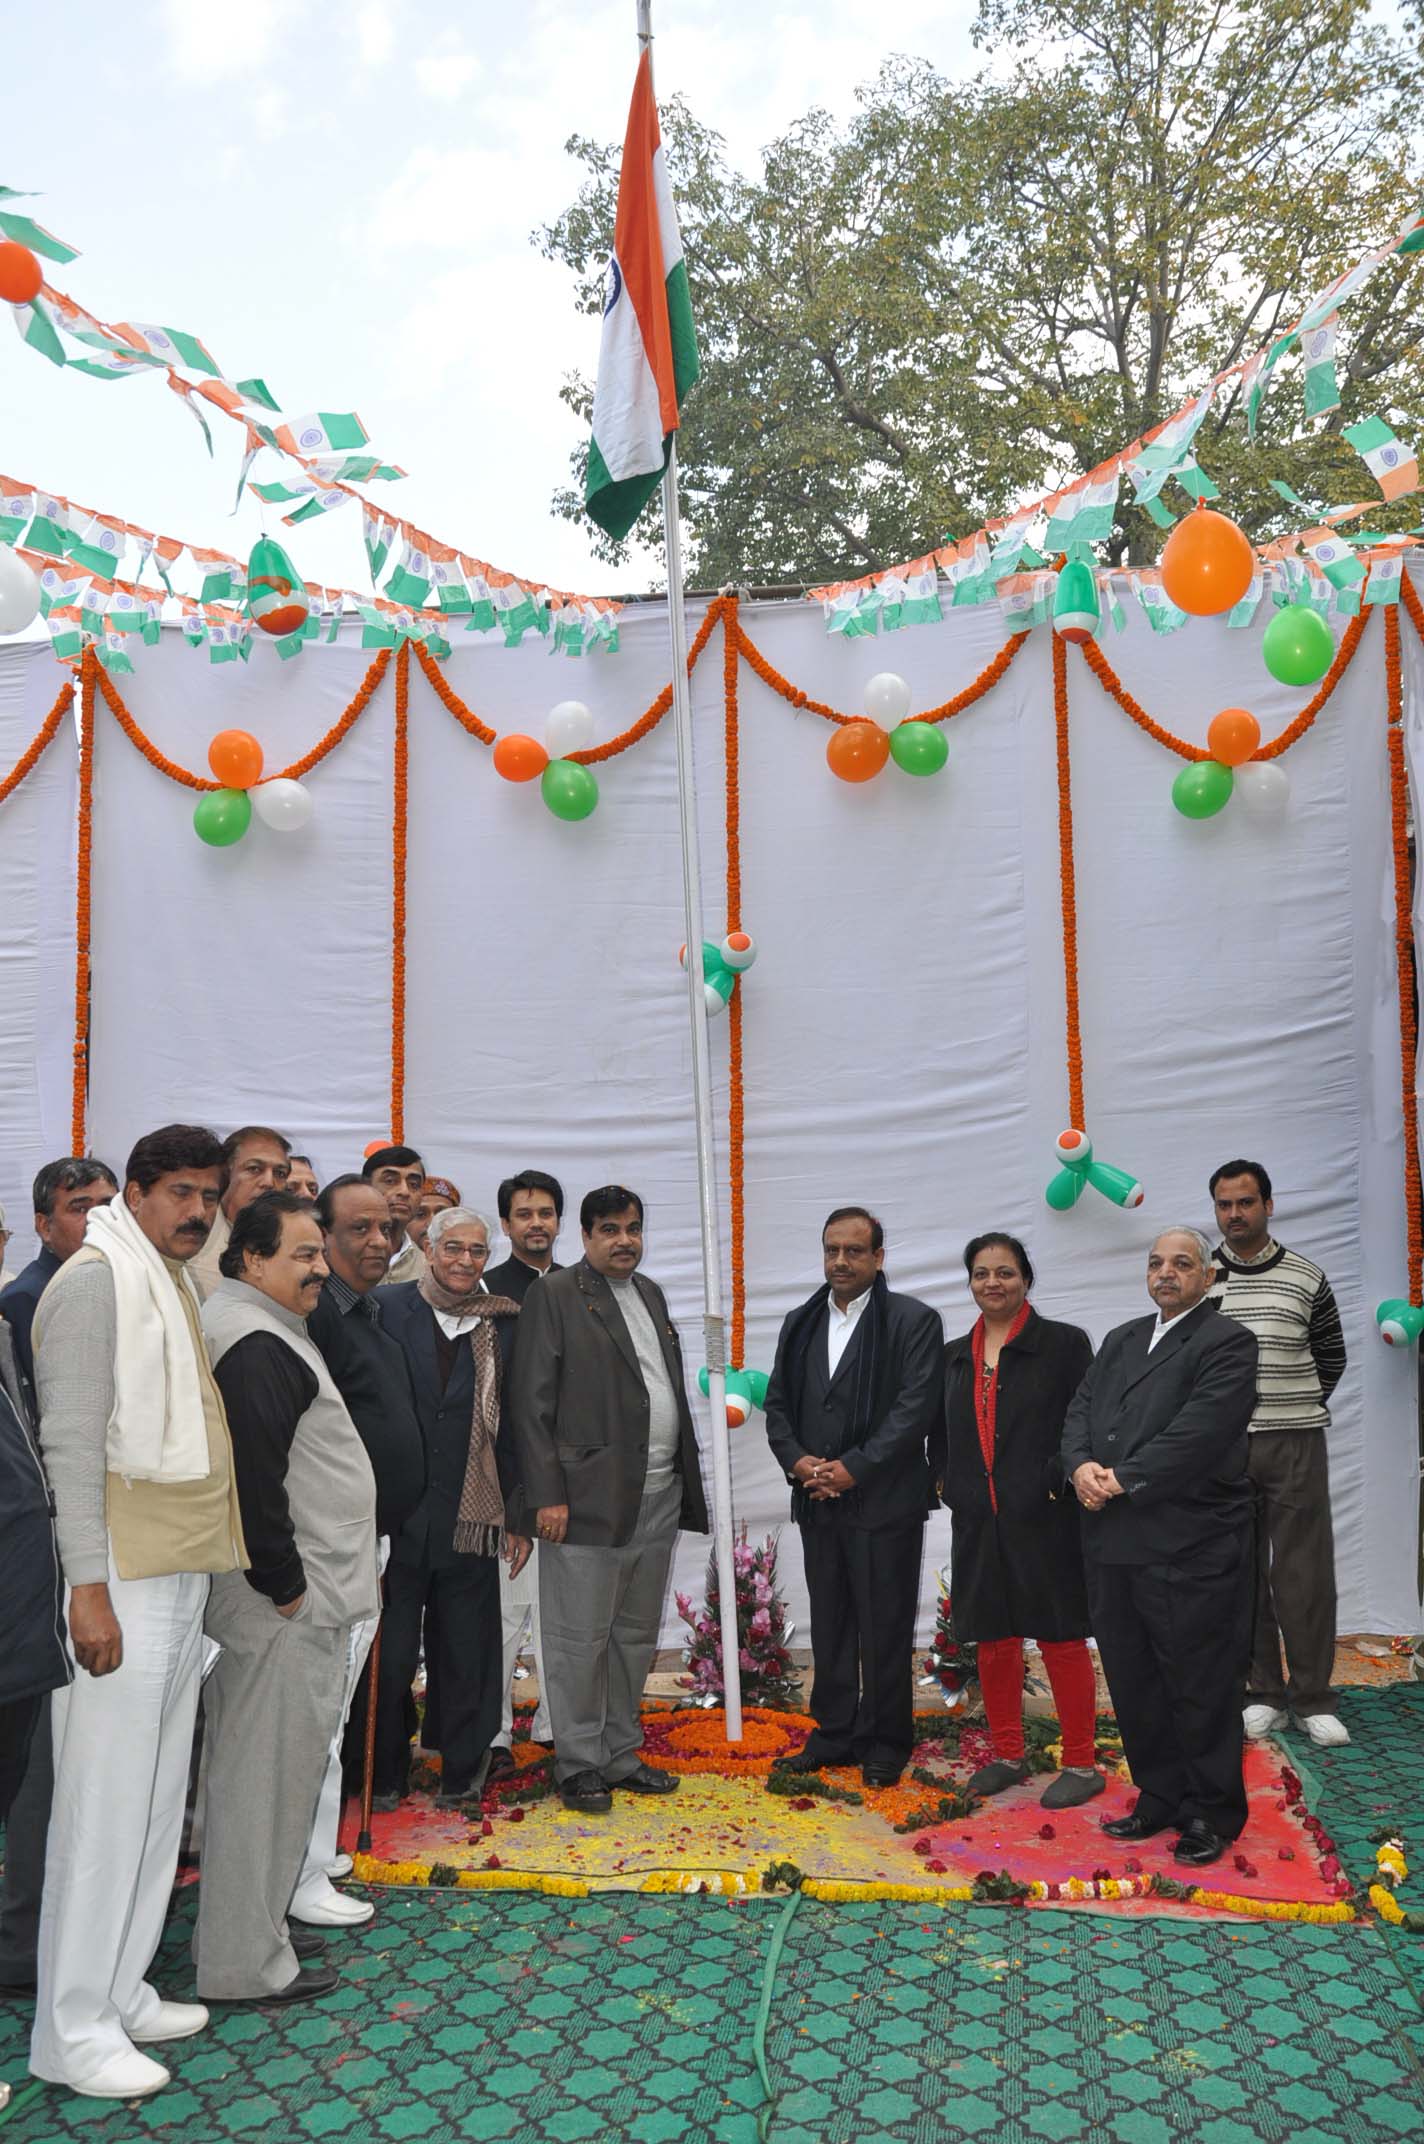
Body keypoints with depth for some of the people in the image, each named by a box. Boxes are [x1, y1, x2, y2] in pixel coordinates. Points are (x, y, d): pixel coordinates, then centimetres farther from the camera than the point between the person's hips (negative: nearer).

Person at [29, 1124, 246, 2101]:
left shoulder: (177, 1285, 14)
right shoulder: (96, 1280, -12)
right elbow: (71, 1444, -17)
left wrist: (201, 1570, 15)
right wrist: (90, 1589, -20)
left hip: (183, 1577, 9)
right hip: (120, 1583, -9)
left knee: (159, 1798, 15)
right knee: (106, 1802, -1)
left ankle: (123, 1992, 27)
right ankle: (73, 2030, 12)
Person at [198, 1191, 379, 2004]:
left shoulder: (266, 1331, 15)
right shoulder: (258, 1347, -19)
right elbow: (256, 1479, -26)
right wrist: (286, 1586, -18)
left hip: (297, 1598, 11)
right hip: (284, 1605, -11)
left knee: (270, 1771, 19)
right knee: (268, 1775, 0)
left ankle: (259, 1922, 32)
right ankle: (246, 1963, 12)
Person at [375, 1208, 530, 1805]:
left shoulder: (503, 1324, 3)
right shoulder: (387, 1309, -2)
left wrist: (518, 1516, 5)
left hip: (471, 1517, 1)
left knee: (465, 1650, 10)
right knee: (389, 1651, 8)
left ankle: (460, 1769, 26)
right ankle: (386, 1772, 26)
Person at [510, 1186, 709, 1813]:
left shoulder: (652, 1294, 16)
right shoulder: (554, 1295, -6)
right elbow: (533, 1401, -10)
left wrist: (687, 1479, 13)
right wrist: (546, 1495, -14)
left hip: (658, 1497, 7)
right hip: (589, 1497, -7)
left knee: (636, 1635, 15)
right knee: (581, 1639, 3)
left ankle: (621, 1756, 28)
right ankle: (578, 1766, 17)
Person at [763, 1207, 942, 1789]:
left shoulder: (914, 1321, -5)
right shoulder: (800, 1324, 12)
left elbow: (917, 1407, -13)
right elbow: (778, 1402, 13)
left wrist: (854, 1467, -17)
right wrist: (796, 1461, -5)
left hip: (884, 1502, -5)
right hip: (817, 1501, 5)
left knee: (884, 1626, 4)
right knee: (828, 1622, 13)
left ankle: (885, 1741, 17)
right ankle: (834, 1731, 26)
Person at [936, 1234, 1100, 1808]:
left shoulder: (1063, 1343, -4)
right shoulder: (955, 1356, 11)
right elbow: (941, 1436, 17)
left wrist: (1058, 1483, -15)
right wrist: (951, 1487, 4)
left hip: (1044, 1519, -5)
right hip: (978, 1523, 5)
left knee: (1062, 1640, 3)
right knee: (992, 1639, 13)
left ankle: (1081, 1765, 16)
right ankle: (1007, 1755, 28)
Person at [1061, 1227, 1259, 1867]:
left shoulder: (1227, 1343, -6)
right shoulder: (1121, 1339, 17)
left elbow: (1198, 1430, -17)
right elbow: (1080, 1410, 11)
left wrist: (1122, 1478, -16)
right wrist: (1082, 1466, -9)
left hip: (1189, 1547, -7)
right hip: (1113, 1544, 7)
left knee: (1200, 1687, 4)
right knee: (1133, 1682, 15)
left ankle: (1211, 1813, 20)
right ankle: (1160, 1797, 30)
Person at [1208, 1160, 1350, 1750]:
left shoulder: (1306, 1277, 3)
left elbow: (1331, 1356, 13)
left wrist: (1298, 1408, 6)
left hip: (1296, 1443, 0)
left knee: (1304, 1572, 1)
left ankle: (1313, 1697, 13)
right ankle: (1262, 1692, 17)